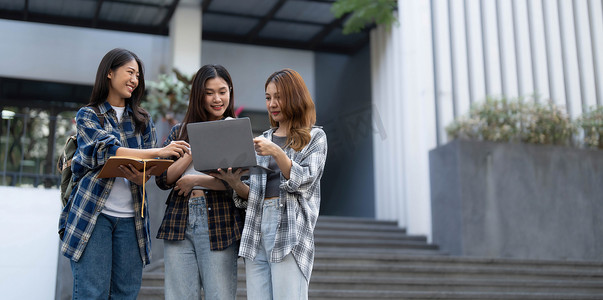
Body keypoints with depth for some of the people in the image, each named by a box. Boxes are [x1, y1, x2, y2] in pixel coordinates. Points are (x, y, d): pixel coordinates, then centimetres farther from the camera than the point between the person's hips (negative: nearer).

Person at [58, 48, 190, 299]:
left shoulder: (142, 121, 17)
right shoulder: (87, 116, 6)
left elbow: (150, 167, 10)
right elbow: (106, 151, -13)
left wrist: (142, 177, -16)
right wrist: (160, 152, -23)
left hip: (130, 216, 3)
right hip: (93, 212, -3)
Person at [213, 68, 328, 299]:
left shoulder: (314, 137, 7)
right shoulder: (263, 139, 19)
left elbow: (304, 180, -8)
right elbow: (250, 195, 16)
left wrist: (276, 152, -20)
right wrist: (234, 182, -5)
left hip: (290, 229, -5)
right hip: (256, 228, 5)